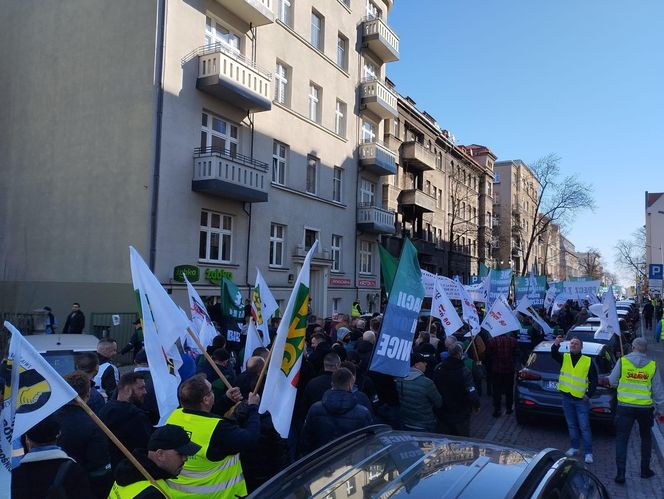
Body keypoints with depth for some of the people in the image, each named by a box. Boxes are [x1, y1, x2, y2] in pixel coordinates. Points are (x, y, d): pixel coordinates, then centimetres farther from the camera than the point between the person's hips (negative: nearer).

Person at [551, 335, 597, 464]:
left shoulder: (588, 361, -2)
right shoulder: (564, 358, 3)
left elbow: (594, 379, 2)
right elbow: (554, 355, -19)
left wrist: (589, 394, -7)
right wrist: (556, 345, -39)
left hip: (581, 399, -3)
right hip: (567, 397, 3)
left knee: (584, 427, -1)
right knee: (571, 425, 15)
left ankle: (588, 453, 7)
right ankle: (574, 447, 28)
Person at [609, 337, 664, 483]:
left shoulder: (622, 361, -8)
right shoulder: (652, 365, -3)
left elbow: (612, 381, -1)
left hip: (625, 407, -2)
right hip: (645, 407, 2)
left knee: (621, 439, 4)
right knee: (646, 438, 23)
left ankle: (620, 473, -2)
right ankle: (645, 470, 30)